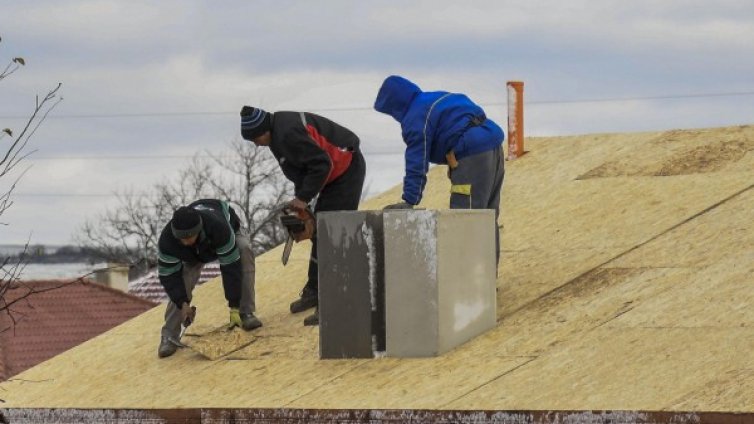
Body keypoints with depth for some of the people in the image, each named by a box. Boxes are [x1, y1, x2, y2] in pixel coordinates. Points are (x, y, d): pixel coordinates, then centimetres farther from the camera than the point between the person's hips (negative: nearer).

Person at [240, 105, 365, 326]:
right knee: (319, 235, 16)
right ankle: (313, 292, 26)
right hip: (334, 175, 11)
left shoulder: (289, 133, -26)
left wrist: (303, 198, -20)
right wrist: (300, 197, 4)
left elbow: (321, 163, -28)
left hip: (346, 172, -11)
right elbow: (301, 168, 13)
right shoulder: (279, 132, 6)